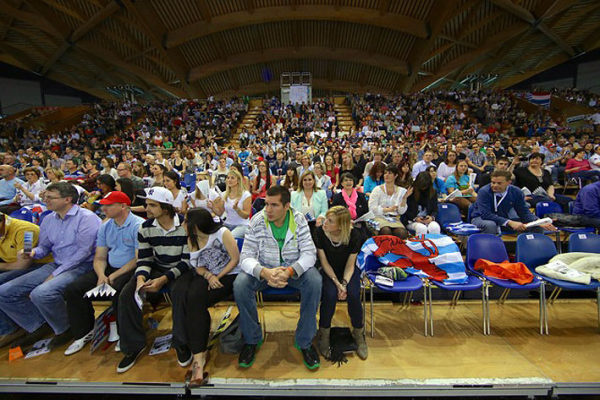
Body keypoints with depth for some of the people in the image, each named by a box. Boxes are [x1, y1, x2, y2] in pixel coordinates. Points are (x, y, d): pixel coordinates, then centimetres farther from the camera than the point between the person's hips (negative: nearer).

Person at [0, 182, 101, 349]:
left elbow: (83, 251, -17)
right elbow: (44, 246, 19)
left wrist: (55, 274, -15)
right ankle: (39, 326, 17)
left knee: (41, 293, -31)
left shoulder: (86, 217, -13)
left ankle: (65, 329, -3)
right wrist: (33, 252, -6)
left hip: (81, 266, -8)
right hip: (55, 265, 9)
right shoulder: (48, 219, 14)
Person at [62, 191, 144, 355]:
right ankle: (84, 332, 14)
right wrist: (101, 275, -9)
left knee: (118, 290, -33)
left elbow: (138, 259, -17)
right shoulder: (105, 227, 12)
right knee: (73, 290, -4)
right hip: (109, 268, 8)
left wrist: (113, 277, -16)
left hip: (130, 270, -8)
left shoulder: (138, 225, -13)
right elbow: (100, 257, 11)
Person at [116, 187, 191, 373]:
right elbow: (144, 259, 3)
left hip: (180, 270, -5)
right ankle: (133, 346, 4)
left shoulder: (185, 225, -17)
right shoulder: (145, 227, -1)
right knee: (126, 294, -15)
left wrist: (163, 279, -26)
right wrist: (141, 277, -19)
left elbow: (187, 260, -17)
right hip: (157, 268, 5)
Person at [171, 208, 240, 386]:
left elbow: (235, 259, -10)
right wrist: (208, 275, -12)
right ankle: (185, 341, -13)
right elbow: (197, 266, 8)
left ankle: (198, 355, -17)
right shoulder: (191, 239, 7)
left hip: (227, 275, -6)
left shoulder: (223, 233, -13)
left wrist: (218, 277, -13)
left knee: (195, 299, -28)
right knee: (179, 293, -23)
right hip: (204, 275, 7)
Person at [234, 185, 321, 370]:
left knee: (315, 282, -29)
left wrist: (289, 271, -36)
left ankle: (304, 341, -7)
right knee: (239, 285, -26)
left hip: (294, 267, 0)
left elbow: (309, 252, -16)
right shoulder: (257, 221, -13)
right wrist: (264, 272, -38)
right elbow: (246, 256, -16)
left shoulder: (299, 220, -13)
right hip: (264, 268, 1)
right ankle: (252, 339, 0)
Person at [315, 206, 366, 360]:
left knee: (354, 295, -25)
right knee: (330, 295, -28)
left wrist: (344, 283, -25)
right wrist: (337, 283, -20)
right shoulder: (320, 232, -21)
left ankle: (358, 333, 4)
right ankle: (324, 333, -1)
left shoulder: (354, 235, -21)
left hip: (348, 271, 1)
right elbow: (324, 262, -13)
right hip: (329, 271, 0)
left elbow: (350, 264, -11)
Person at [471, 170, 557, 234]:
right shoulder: (484, 191, -21)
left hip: (504, 218, 5)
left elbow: (524, 212, -1)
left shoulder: (516, 192, -5)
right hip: (481, 218, -5)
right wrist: (509, 222, -38)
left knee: (537, 227, -5)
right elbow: (485, 214, -29)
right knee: (490, 225, -40)